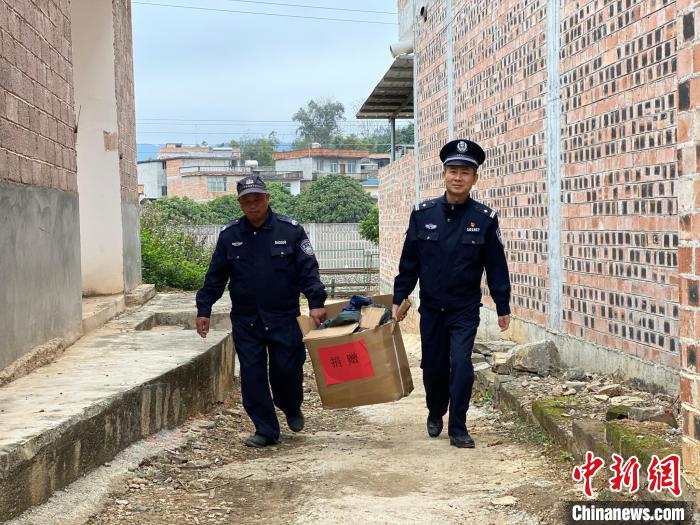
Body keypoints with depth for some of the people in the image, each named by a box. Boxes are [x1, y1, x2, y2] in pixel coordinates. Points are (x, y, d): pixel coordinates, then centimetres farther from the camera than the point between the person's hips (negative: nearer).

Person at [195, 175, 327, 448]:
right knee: (252, 376, 1)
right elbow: (215, 277, 10)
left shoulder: (291, 230, -2)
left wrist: (316, 303, -13)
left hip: (283, 318, -2)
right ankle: (266, 430, 13)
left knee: (287, 370, -2)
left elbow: (308, 269, -3)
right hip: (245, 321, 2)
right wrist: (203, 310, 7)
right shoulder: (229, 235, 5)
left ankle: (292, 408, 30)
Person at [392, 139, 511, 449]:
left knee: (461, 365, -11)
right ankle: (435, 414, 38)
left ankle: (458, 429, 3)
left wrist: (503, 307, 0)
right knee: (433, 366, 12)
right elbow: (409, 262, 3)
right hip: (430, 308, 2)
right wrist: (398, 299, 2)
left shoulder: (485, 219, -7)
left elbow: (496, 266, -2)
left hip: (465, 310, -2)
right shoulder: (423, 213, -4)